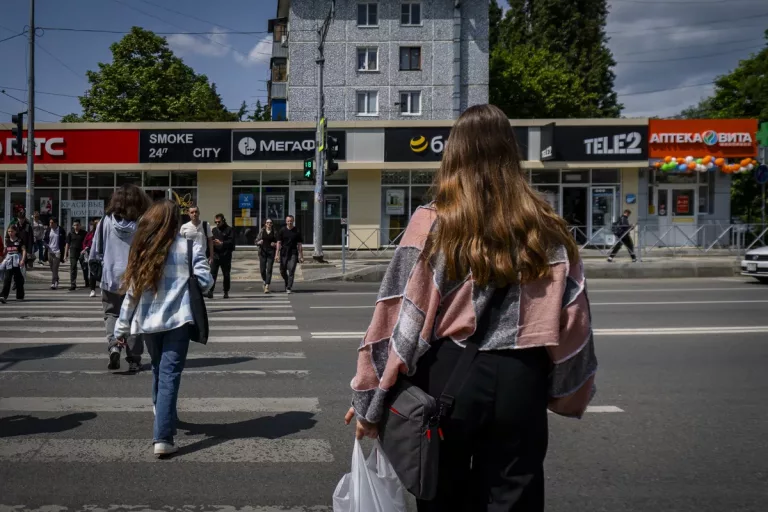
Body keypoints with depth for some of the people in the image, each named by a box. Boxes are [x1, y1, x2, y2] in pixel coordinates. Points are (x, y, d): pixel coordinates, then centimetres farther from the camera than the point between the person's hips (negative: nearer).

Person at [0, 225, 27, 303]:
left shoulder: (19, 240, -3)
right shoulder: (7, 241, 11)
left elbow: (24, 250, -9)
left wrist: (23, 260, -20)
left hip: (17, 262, -3)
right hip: (9, 262, 3)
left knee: (18, 279, 5)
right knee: (7, 279, -5)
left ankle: (20, 296, 16)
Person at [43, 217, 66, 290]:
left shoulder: (61, 230, -4)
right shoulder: (48, 230, 6)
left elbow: (64, 240, 2)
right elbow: (44, 239, 14)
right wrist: (47, 245, -7)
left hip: (57, 252, -4)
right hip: (50, 251, 4)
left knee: (55, 269, -10)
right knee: (52, 269, 12)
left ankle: (53, 283, -10)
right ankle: (56, 281, 28)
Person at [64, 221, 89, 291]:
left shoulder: (84, 233, 2)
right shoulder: (70, 233, 5)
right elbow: (67, 244, 7)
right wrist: (66, 254, 4)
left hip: (82, 252, -1)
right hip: (73, 252, 1)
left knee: (85, 268, 6)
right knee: (73, 269, 0)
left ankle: (87, 283, 22)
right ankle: (73, 285, 3)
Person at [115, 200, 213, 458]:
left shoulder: (142, 249, 7)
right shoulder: (188, 247, -2)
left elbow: (132, 291, 7)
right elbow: (205, 281, -4)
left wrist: (122, 326, 12)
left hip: (148, 321, 4)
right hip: (177, 319, -4)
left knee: (158, 370, 23)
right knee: (169, 374, -6)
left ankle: (162, 415, 43)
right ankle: (163, 437, -13)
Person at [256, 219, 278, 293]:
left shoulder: (274, 232, 6)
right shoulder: (261, 231, 8)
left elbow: (278, 242, 11)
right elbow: (256, 241, 10)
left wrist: (275, 244, -10)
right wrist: (259, 242, -11)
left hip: (271, 252, -1)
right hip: (262, 252, 1)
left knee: (269, 269, -10)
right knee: (262, 269, 1)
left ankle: (267, 286, -12)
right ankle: (265, 281, 30)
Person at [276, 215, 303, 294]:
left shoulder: (297, 231, 3)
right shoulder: (282, 231, 3)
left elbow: (299, 244, 5)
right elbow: (279, 243, 2)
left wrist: (301, 256, 2)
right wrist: (277, 254, -6)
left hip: (293, 254, -2)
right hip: (284, 253, 2)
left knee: (291, 271, -12)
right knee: (282, 271, 9)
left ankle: (289, 288, -9)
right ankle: (287, 283, 35)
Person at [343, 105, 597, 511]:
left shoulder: (431, 225, -7)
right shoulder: (548, 230, 1)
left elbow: (400, 317, -9)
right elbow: (571, 321, 3)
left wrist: (369, 399, -3)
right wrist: (567, 393, 17)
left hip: (446, 378, -1)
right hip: (519, 382, 2)